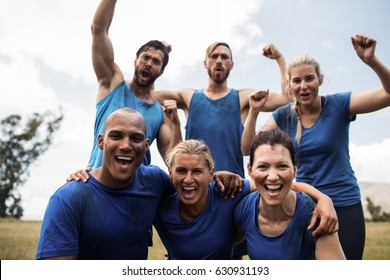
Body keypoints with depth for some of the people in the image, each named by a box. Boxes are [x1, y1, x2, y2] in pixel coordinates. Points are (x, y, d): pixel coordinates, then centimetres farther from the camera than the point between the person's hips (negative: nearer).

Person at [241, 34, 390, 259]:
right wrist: (254, 112, -16)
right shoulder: (284, 116, -1)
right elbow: (248, 149, -3)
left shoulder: (339, 105, -9)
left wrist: (371, 60, -33)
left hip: (344, 205, -2)